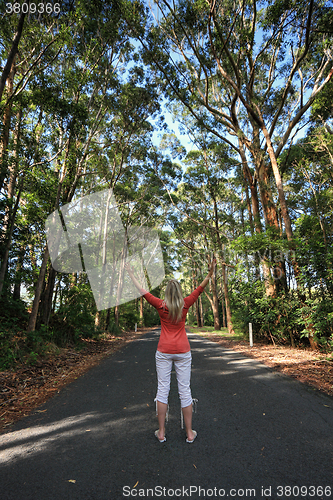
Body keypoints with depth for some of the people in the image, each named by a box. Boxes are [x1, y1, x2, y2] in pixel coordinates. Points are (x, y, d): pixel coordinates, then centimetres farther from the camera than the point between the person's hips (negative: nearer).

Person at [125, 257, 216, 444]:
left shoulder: (161, 305, -7)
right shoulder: (185, 304, -6)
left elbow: (142, 291, 0)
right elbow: (201, 288, -2)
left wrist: (131, 274, 9)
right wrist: (211, 271, -5)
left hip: (164, 352, 0)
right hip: (183, 352, 1)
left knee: (162, 390, 9)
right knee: (185, 390, 9)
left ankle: (161, 432, 20)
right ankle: (190, 433, 21)